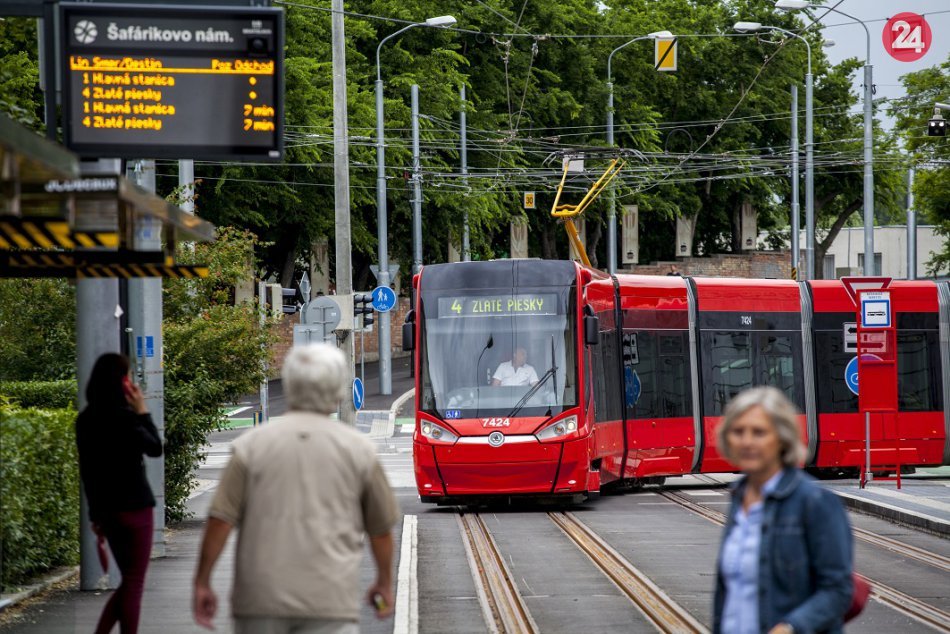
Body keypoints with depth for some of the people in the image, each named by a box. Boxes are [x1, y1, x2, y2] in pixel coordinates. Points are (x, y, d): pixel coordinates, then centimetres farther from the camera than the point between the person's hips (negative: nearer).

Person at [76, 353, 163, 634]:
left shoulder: (85, 420, 5)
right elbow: (155, 448, -5)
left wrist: (95, 513, 15)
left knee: (128, 580, 17)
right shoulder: (124, 418, -16)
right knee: (134, 583, 2)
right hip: (134, 506, -7)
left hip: (106, 509, 7)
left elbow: (86, 471, 9)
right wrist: (143, 412, -3)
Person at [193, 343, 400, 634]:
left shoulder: (252, 445, 0)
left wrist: (202, 583, 5)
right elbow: (381, 528, 11)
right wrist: (385, 581, 27)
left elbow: (220, 521, -4)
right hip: (331, 599, -1)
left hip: (261, 597, 1)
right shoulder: (358, 449, 2)